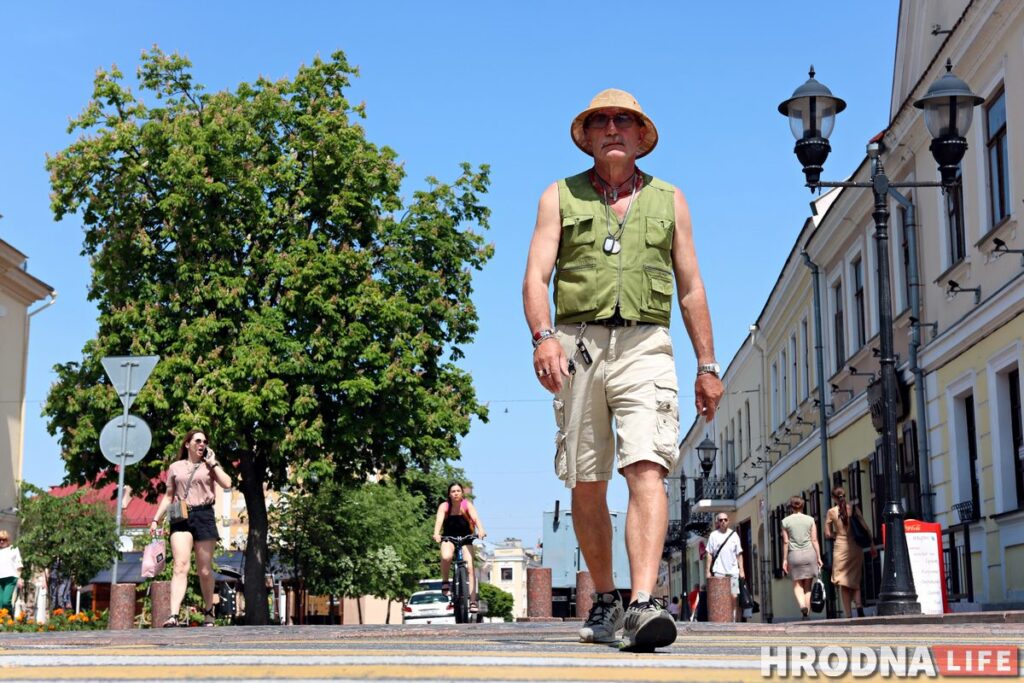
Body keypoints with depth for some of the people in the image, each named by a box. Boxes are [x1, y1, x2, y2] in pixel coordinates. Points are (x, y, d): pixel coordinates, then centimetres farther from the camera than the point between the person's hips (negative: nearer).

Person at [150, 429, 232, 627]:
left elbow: (227, 483, -4)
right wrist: (156, 519, 10)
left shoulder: (210, 466, 13)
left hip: (204, 516, 0)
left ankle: (208, 611, 22)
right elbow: (168, 496, 18)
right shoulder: (175, 467, 16)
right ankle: (173, 615, -27)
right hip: (180, 518, 0)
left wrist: (213, 462, 2)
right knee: (180, 567, -16)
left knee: (205, 570, 4)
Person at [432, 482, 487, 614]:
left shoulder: (467, 505, -14)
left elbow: (475, 517, -30)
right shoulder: (444, 506, -14)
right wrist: (436, 534, -50)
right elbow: (439, 520, -30)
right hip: (449, 538, 0)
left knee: (469, 568, -14)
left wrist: (481, 530, -50)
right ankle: (445, 582, -9)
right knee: (446, 557, -33)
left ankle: (473, 600, -12)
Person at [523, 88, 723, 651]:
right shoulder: (561, 197, 13)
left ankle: (643, 606, -29)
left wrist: (707, 365, 12)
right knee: (586, 484, 4)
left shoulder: (668, 201, 17)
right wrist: (542, 336, -16)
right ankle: (604, 600, 19)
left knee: (647, 469, -19)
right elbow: (536, 274, 2)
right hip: (577, 345, 1)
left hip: (645, 346, -1)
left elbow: (691, 287, 17)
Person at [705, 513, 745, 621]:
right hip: (719, 571, -1)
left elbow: (739, 554, 11)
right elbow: (709, 554, 5)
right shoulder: (713, 535, 5)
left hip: (733, 570, 1)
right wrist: (708, 570, -1)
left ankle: (735, 620, 2)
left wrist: (741, 570, 4)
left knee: (734, 597, -3)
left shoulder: (734, 535, 9)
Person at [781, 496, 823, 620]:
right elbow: (814, 540, 3)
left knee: (797, 584, 5)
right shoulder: (810, 520, 3)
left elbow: (785, 542, 1)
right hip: (809, 553, 1)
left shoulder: (786, 521, 1)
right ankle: (807, 613, 4)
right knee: (808, 585, 7)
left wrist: (784, 560, 5)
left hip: (794, 554, -1)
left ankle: (802, 605, -21)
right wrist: (819, 557, 8)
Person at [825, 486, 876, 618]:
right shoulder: (854, 508, 1)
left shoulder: (831, 512, -2)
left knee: (844, 583, 5)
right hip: (855, 546, 1)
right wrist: (872, 546, 3)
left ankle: (848, 614, 0)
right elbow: (865, 528, -2)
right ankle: (858, 605, -10)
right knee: (855, 580, 13)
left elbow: (828, 534, -1)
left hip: (840, 547, -1)